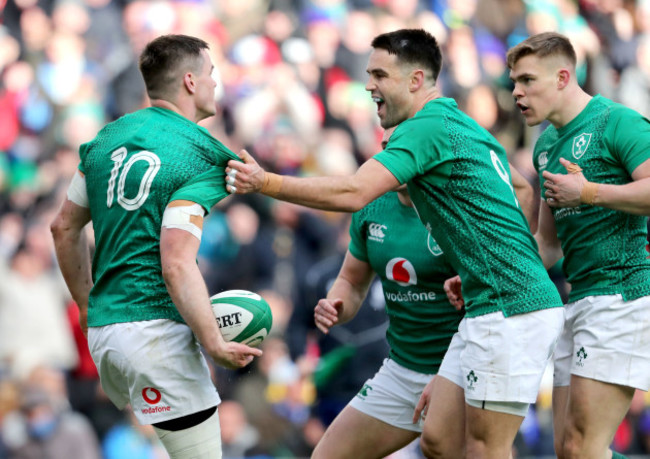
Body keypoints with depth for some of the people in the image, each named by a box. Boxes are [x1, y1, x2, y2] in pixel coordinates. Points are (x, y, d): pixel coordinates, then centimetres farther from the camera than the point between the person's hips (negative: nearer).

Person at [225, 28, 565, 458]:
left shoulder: (428, 128, -12)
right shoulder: (462, 126, 19)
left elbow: (352, 193, -22)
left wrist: (265, 182, -17)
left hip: (514, 311, -10)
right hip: (486, 310, 10)